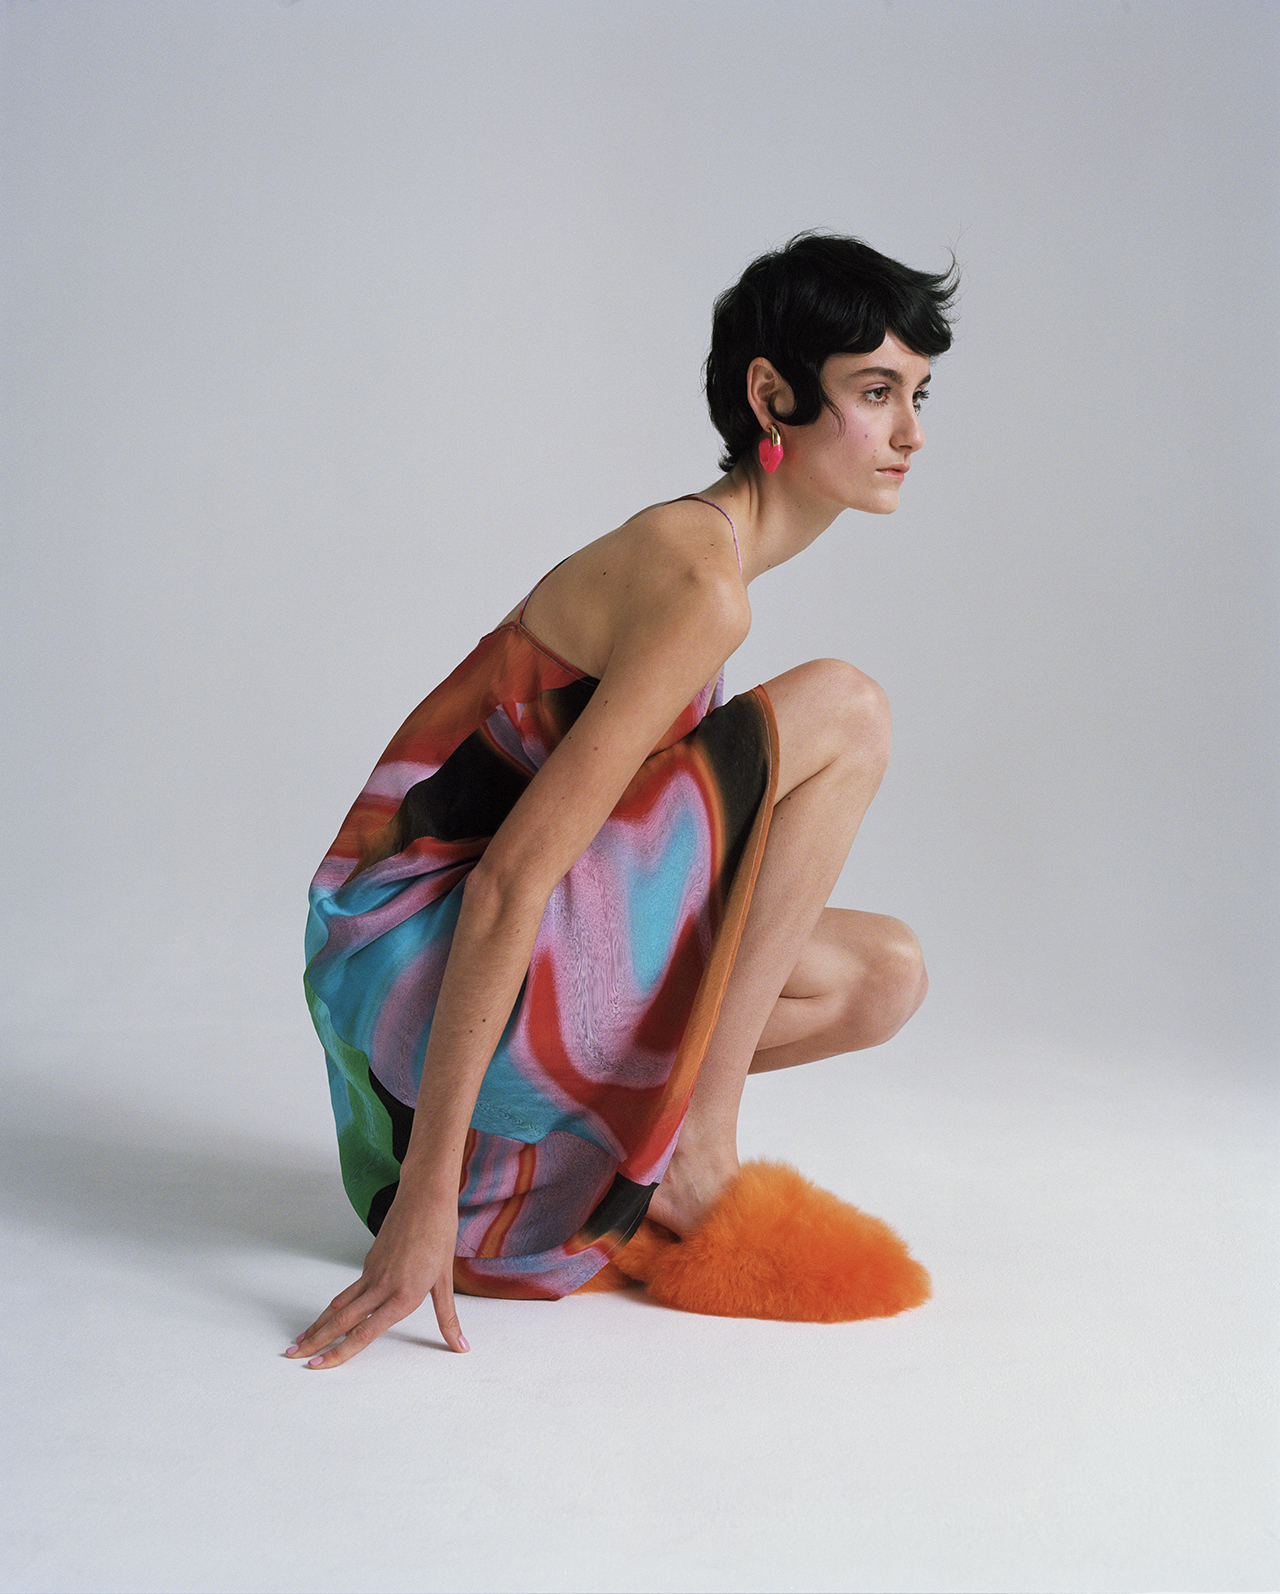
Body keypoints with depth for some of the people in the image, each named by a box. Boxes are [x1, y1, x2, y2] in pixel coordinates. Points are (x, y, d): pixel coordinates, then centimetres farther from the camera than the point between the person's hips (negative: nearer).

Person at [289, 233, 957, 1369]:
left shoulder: (691, 544, 11)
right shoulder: (701, 584, -19)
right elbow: (508, 882, -25)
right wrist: (427, 1193, -26)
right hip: (423, 956, -9)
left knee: (886, 976, 7)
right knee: (843, 711, -15)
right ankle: (699, 1154, -11)